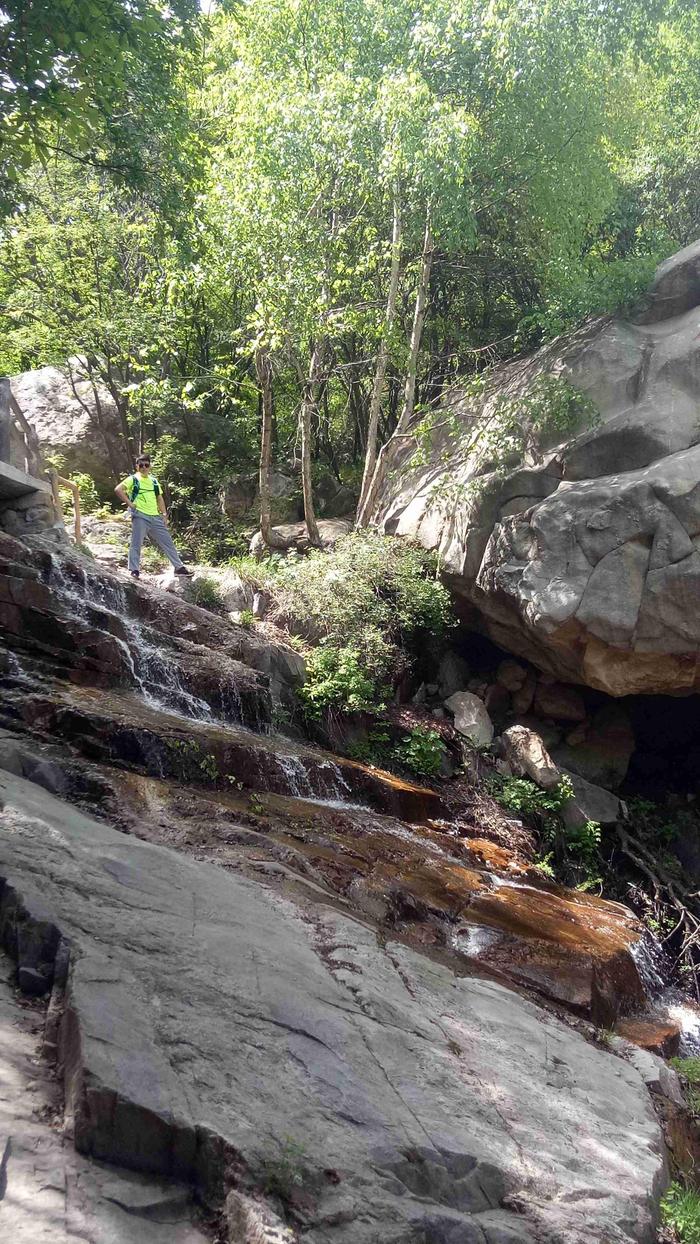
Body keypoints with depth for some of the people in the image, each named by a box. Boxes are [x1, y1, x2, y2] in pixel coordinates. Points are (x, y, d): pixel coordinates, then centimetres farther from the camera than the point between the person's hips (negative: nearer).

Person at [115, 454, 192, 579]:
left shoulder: (154, 481, 19)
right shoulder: (133, 479, 1)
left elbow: (159, 498, 23)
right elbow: (118, 489, -10)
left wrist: (164, 514, 13)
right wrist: (129, 503, -12)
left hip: (155, 517, 6)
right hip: (140, 516, -5)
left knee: (167, 541, 7)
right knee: (136, 544, -5)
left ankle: (179, 567, 13)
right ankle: (134, 570, 0)